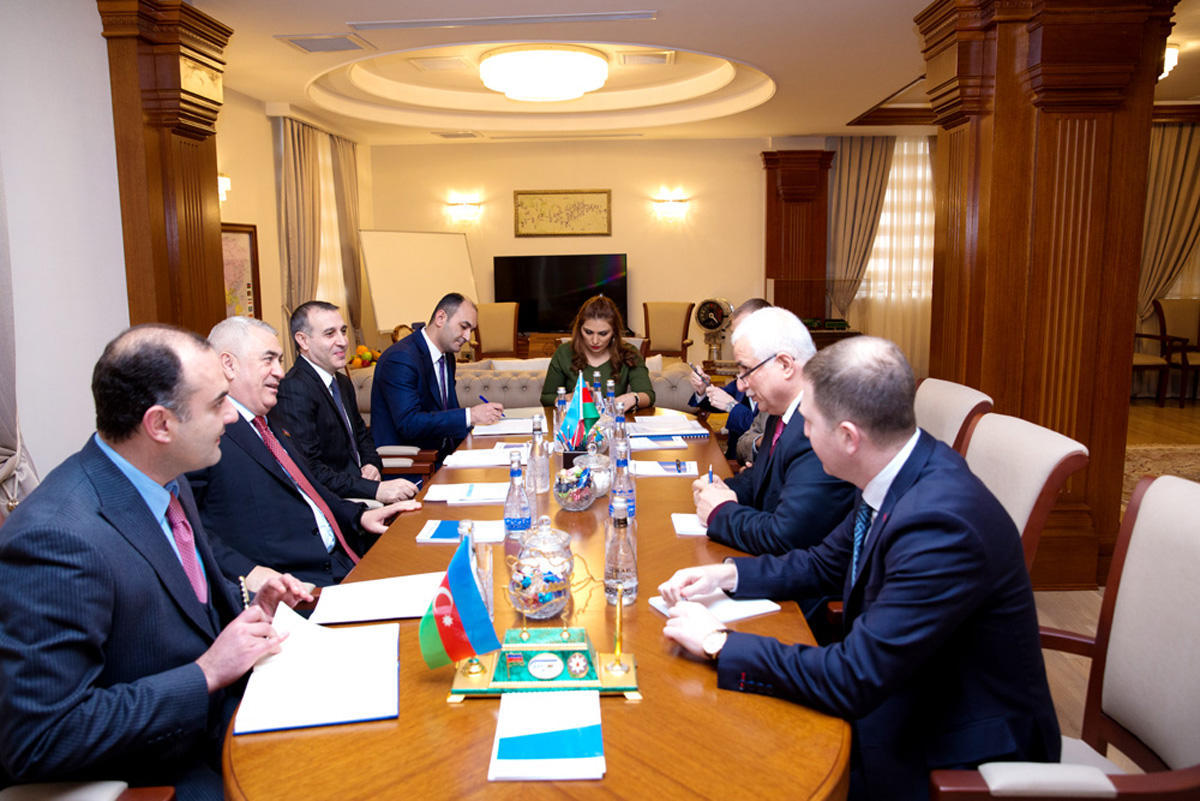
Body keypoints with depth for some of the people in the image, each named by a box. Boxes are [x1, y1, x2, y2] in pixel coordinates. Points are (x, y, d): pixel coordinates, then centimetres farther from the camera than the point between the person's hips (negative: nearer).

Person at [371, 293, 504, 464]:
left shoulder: (447, 357, 14)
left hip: (441, 455, 8)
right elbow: (408, 423, -26)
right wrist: (469, 416, -28)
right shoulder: (400, 358, -16)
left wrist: (477, 414, -3)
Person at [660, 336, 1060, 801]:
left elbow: (853, 680, -30)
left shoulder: (940, 524, -33)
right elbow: (827, 564, 11)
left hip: (959, 750, -7)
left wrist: (719, 643, -22)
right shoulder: (900, 474, -6)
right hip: (906, 697, 7)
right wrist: (727, 574, -1)